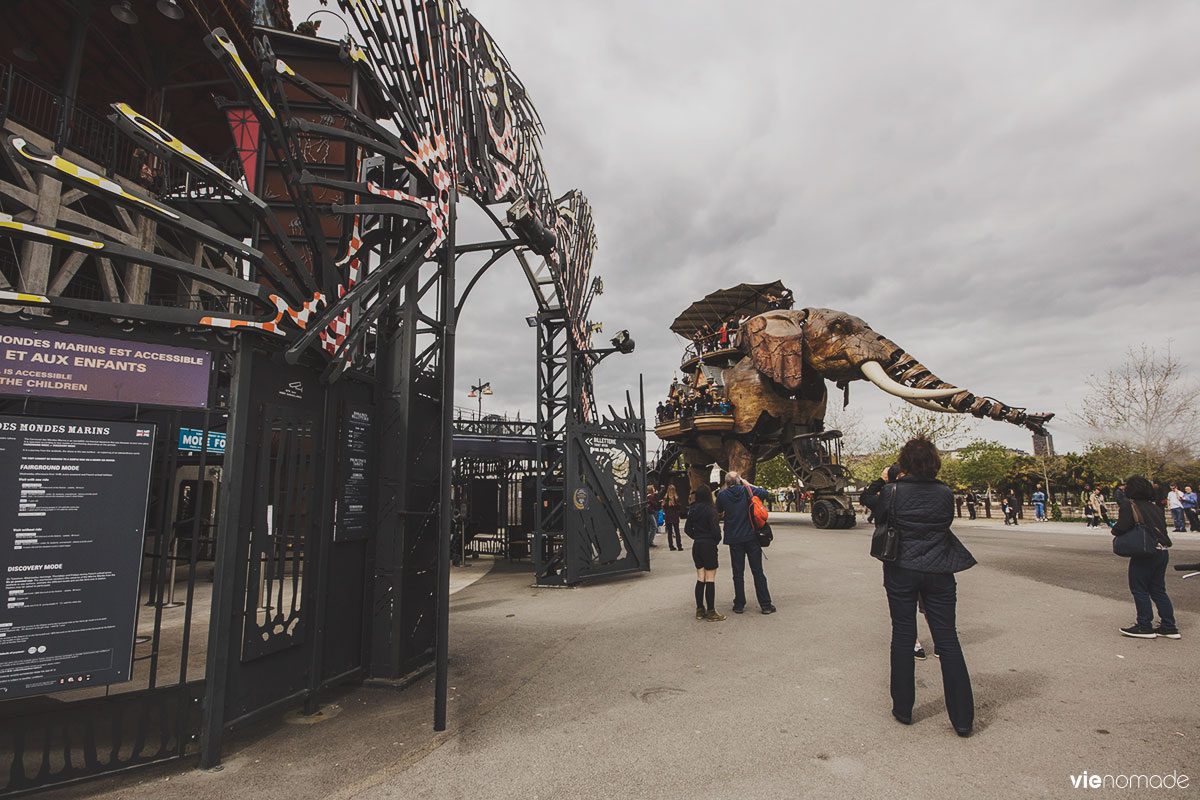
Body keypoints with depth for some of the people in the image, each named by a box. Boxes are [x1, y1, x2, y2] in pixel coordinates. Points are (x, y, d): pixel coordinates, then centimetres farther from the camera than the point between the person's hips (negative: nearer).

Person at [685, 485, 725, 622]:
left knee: (700, 578, 13)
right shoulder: (710, 510, -16)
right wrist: (717, 540, 2)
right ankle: (711, 611, 4)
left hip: (696, 546, 6)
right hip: (709, 546, -6)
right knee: (710, 579, 0)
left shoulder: (693, 510, 5)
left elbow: (687, 529, 11)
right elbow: (715, 530, -17)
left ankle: (700, 610, 18)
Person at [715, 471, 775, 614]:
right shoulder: (747, 490, -4)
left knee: (738, 573, 8)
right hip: (751, 537, 0)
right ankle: (766, 605, 10)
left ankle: (739, 605, 12)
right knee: (758, 571, 7)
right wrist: (748, 484, 11)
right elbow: (765, 493, 11)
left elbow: (719, 510, 12)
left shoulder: (722, 495, -5)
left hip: (734, 539, 0)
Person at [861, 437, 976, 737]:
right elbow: (947, 521, 12)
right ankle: (963, 719, 14)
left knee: (903, 637, 9)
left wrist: (882, 480, 18)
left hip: (901, 571, -1)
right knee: (947, 640, 8)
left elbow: (867, 499, 5)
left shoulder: (893, 492, -12)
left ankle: (903, 709, 19)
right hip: (939, 572, 2)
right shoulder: (945, 493, -5)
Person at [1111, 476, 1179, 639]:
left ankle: (1145, 627, 6)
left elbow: (1121, 527, -17)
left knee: (1139, 589, 2)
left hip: (1145, 553, -7)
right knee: (1158, 590, 15)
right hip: (1163, 551, 7)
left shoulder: (1129, 505, -8)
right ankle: (1169, 627, 17)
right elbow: (1162, 526, 15)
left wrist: (1114, 528, 4)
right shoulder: (1154, 506, 13)